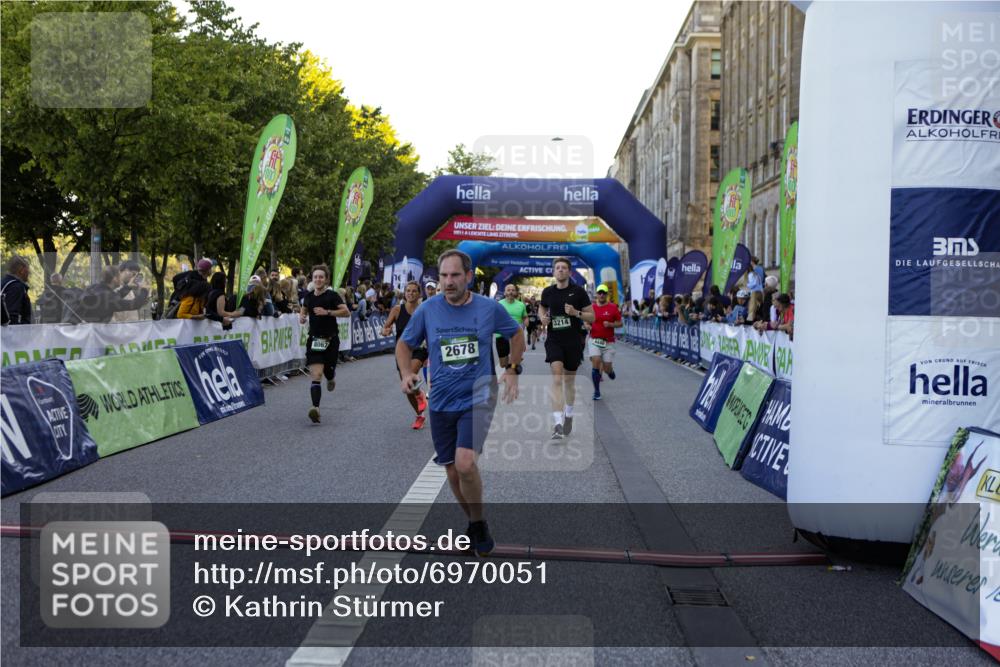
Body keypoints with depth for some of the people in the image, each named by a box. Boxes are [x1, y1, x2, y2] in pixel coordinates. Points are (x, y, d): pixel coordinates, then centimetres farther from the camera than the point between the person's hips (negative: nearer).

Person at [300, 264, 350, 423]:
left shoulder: (332, 295, -6)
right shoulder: (309, 296, 6)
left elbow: (346, 312, -14)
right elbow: (304, 309, 26)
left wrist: (327, 312, -22)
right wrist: (301, 316, 4)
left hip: (331, 340, -2)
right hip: (314, 340, 2)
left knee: (328, 370, 9)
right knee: (316, 375, -12)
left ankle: (331, 377, 50)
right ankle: (315, 408, -22)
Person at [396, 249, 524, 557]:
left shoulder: (490, 308, -6)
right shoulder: (427, 310, -4)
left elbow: (516, 334, 12)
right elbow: (404, 344, 9)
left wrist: (513, 370, 5)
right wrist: (407, 373, -8)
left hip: (478, 397, -3)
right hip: (441, 402, 3)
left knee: (465, 463, -23)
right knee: (453, 472, 10)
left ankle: (479, 524, 2)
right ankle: (473, 523, 34)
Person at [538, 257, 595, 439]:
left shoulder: (579, 291, -4)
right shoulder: (547, 292, 2)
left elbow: (592, 317, -1)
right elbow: (542, 308, 23)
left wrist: (576, 313, -18)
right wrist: (543, 318, 2)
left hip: (574, 341, 0)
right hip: (554, 340, 0)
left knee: (569, 381, 12)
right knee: (557, 379, -15)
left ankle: (568, 415, 36)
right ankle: (558, 423, -21)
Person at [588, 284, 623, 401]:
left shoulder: (613, 307, -1)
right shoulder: (592, 307, 5)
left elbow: (620, 323, 2)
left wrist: (610, 324, -16)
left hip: (608, 342, -1)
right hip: (594, 340, 1)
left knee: (607, 368, 0)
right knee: (596, 362, -16)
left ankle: (610, 370, 41)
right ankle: (596, 391, -5)